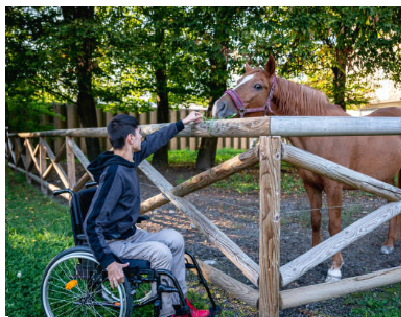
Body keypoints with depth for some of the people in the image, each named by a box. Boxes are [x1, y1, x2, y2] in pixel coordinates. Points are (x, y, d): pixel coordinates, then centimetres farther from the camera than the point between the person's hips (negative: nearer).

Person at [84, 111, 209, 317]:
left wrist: (182, 123, 25)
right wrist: (109, 262, -32)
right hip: (112, 242, -9)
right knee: (160, 252, -25)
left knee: (175, 239, 0)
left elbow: (154, 141, 17)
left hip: (129, 234, 9)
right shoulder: (114, 173, -29)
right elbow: (92, 224, -29)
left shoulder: (129, 160, -2)